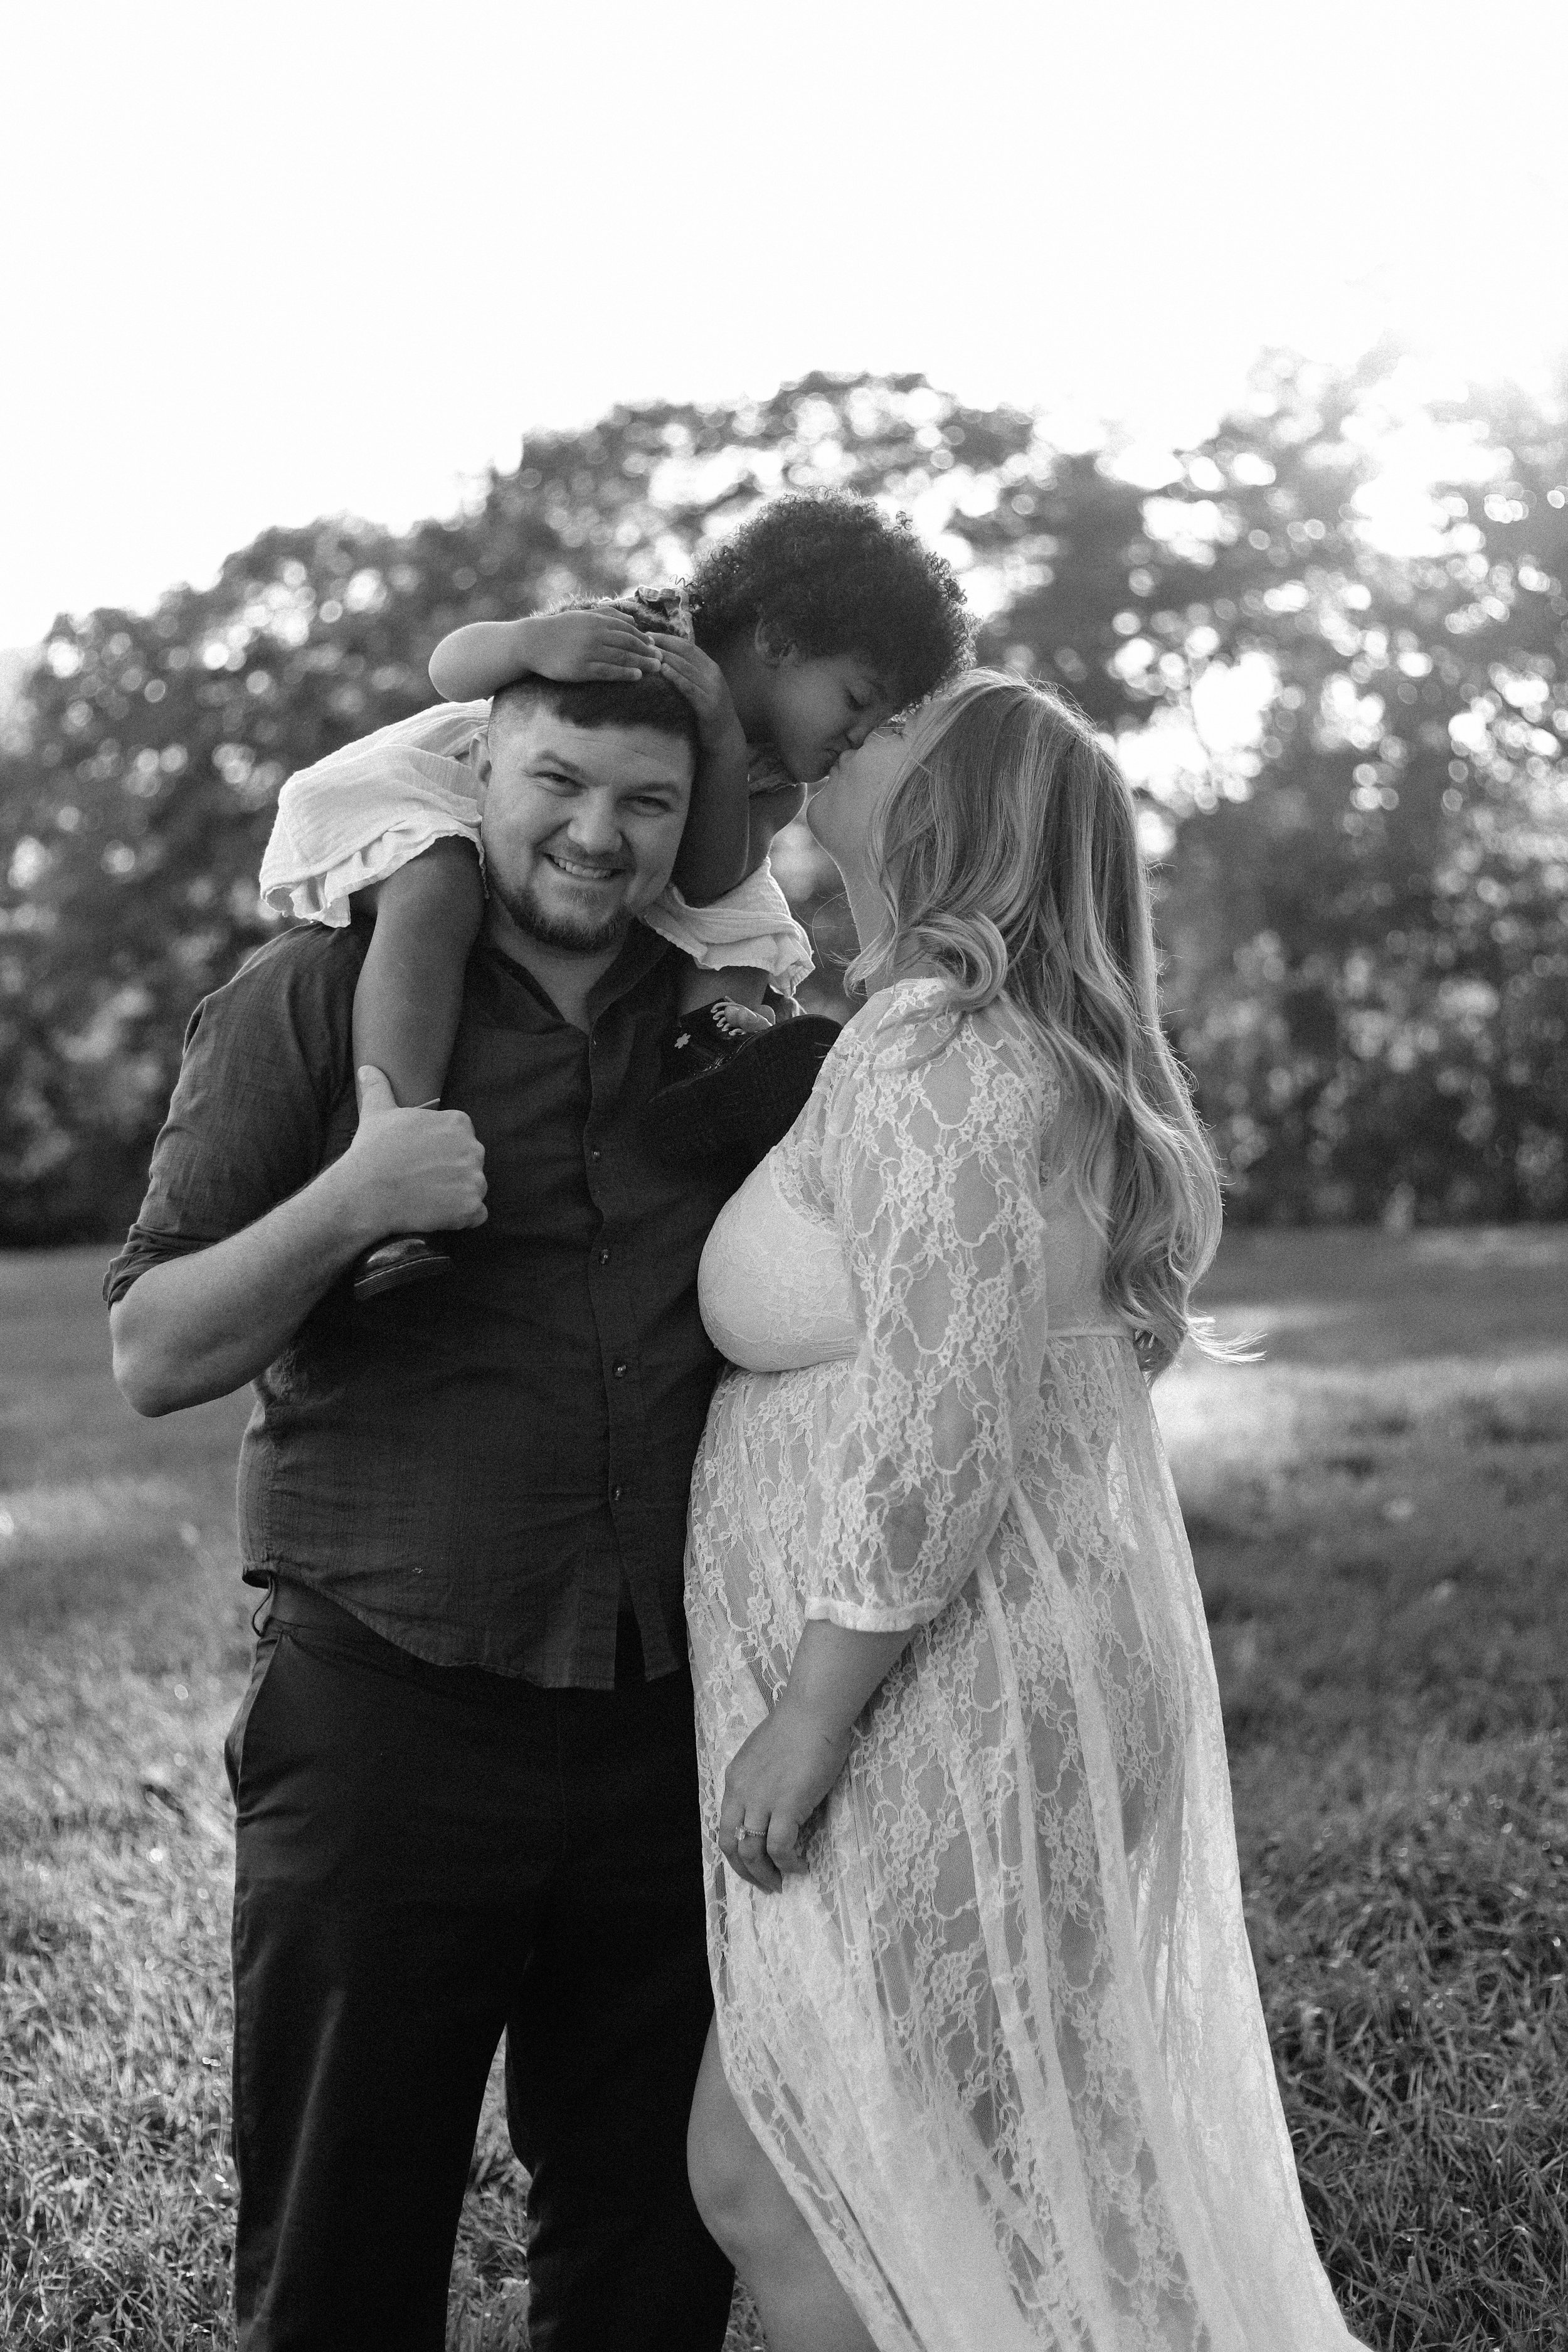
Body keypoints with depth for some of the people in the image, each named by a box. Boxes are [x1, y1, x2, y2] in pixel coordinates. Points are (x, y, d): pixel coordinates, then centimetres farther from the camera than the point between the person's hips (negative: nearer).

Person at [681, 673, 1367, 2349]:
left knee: (764, 2181, 3)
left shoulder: (933, 1050, -18)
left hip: (943, 1715, -9)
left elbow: (937, 1432, -24)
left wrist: (803, 1722, -19)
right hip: (1031, 1673, 9)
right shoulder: (1041, 1049, 12)